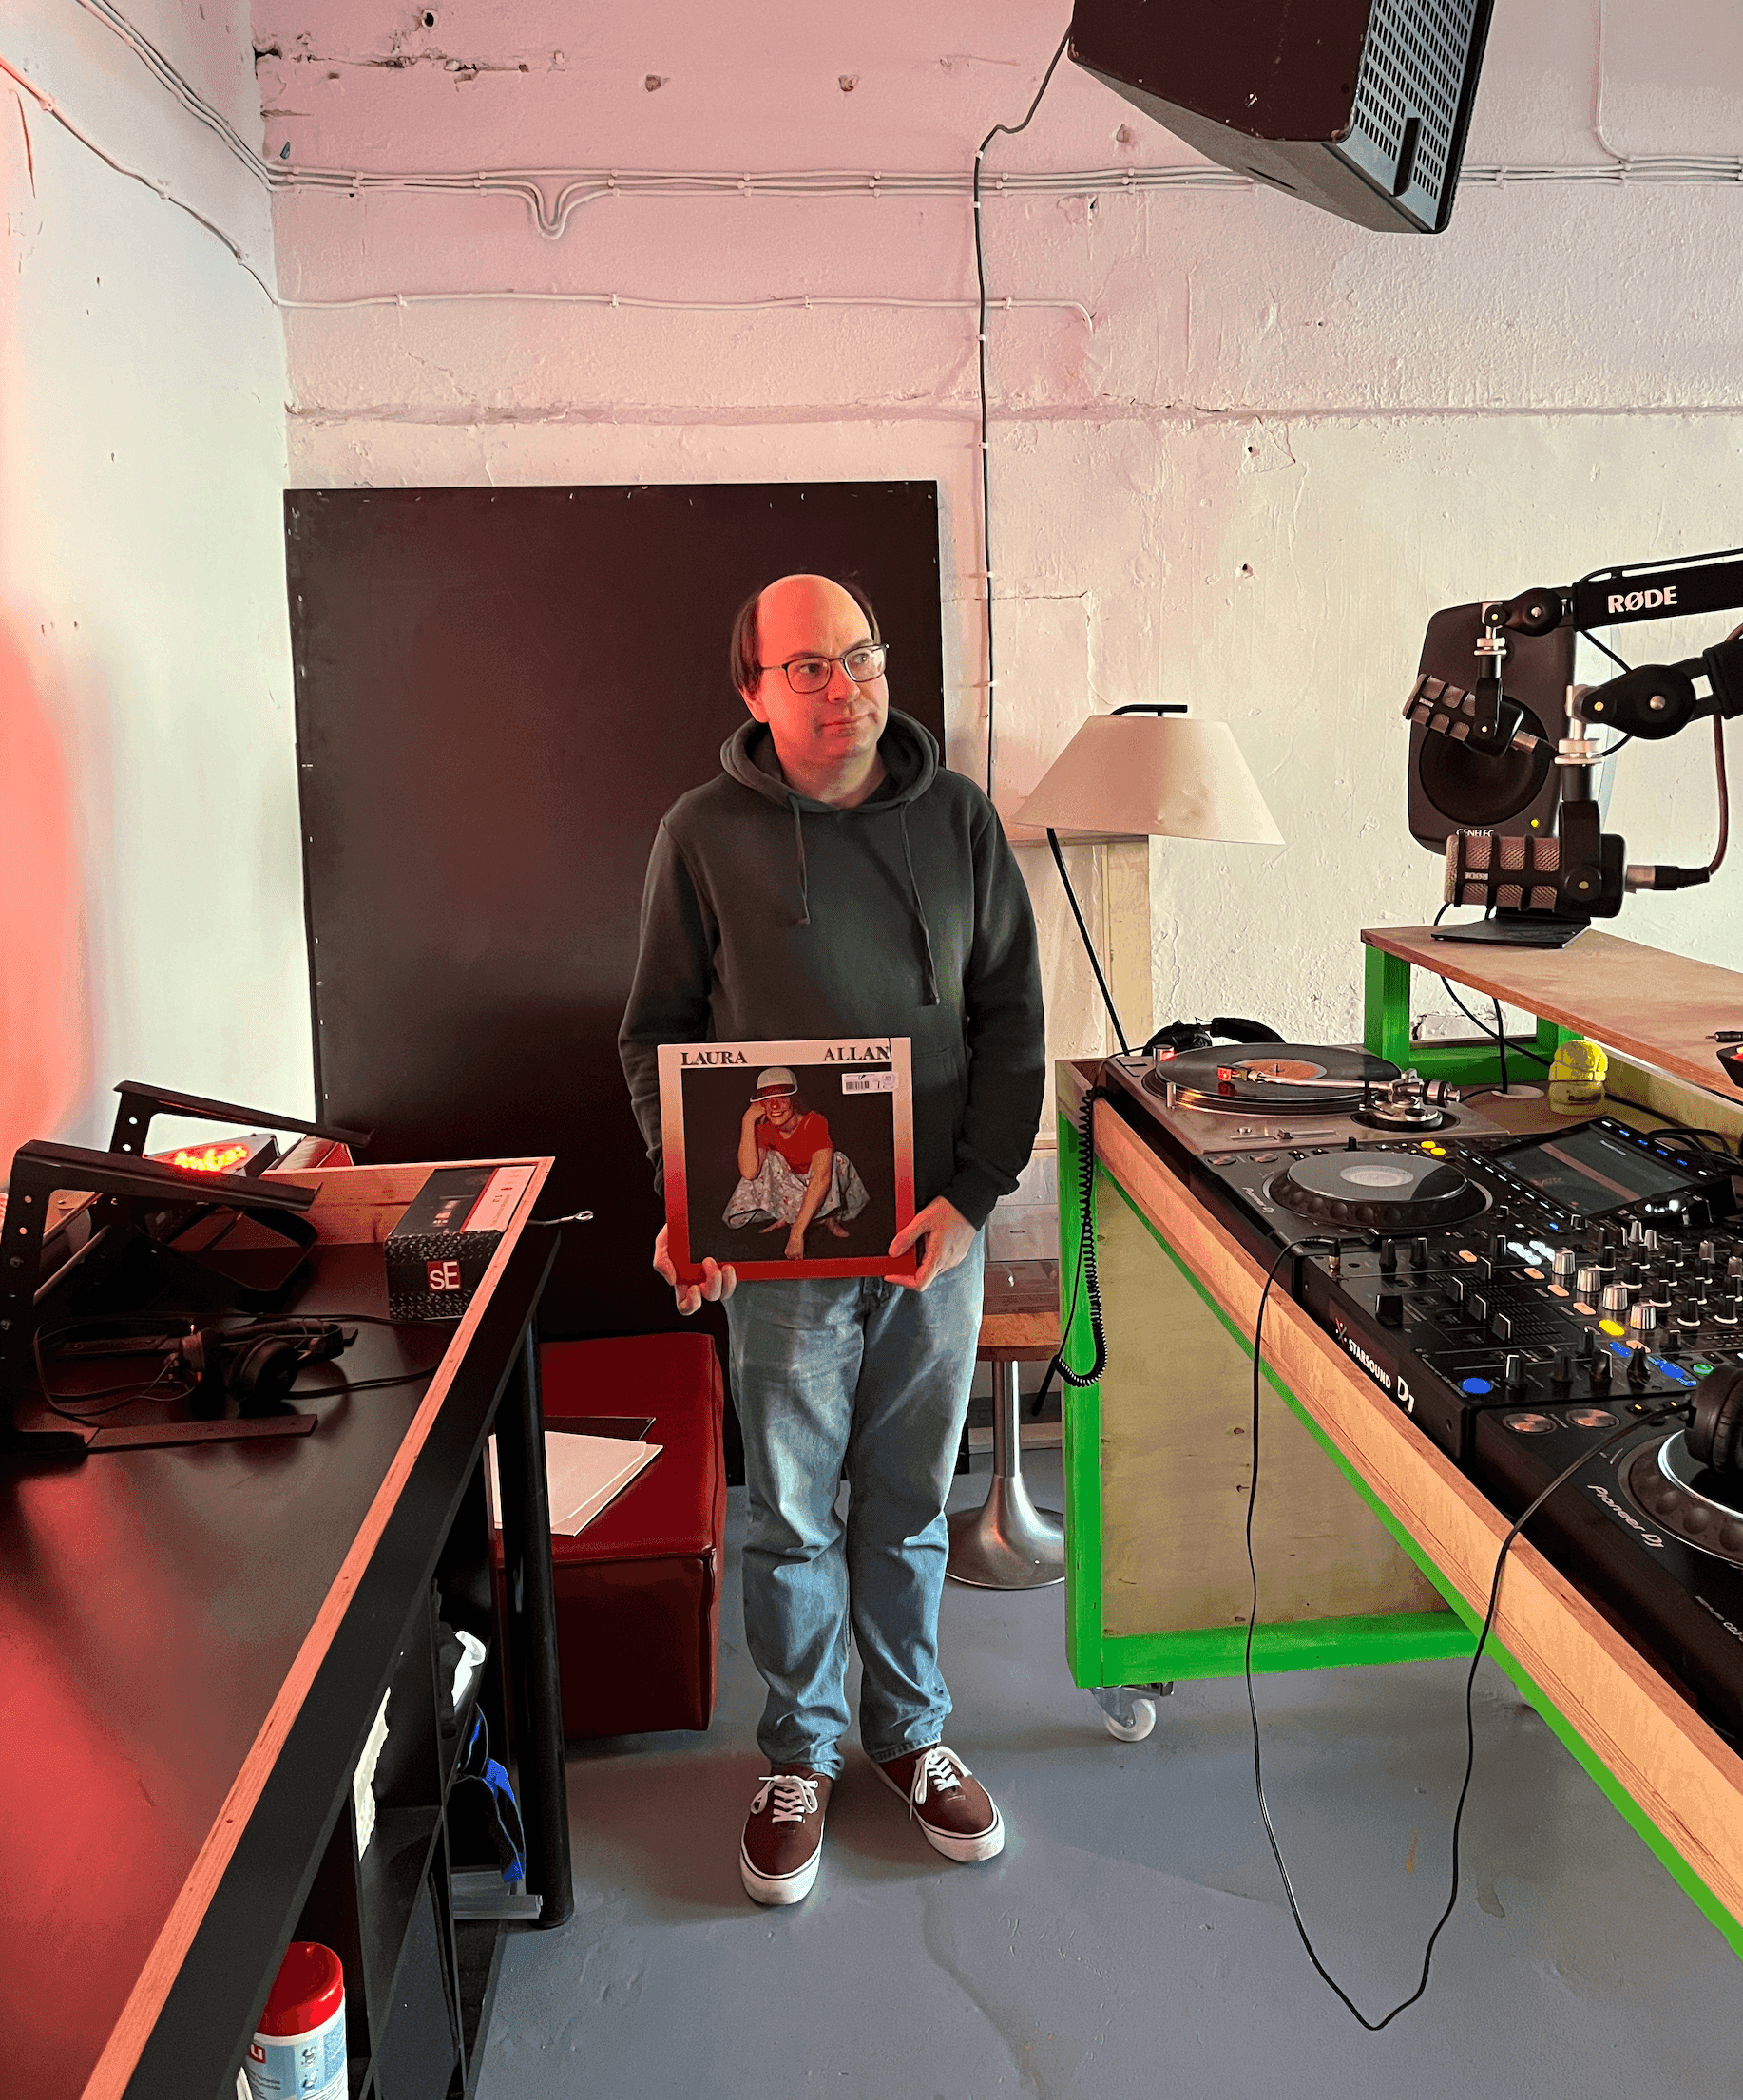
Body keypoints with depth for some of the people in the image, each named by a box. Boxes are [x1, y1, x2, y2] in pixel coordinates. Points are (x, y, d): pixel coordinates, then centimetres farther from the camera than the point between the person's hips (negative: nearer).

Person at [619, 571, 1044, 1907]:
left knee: (909, 1507, 15)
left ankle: (913, 1734, 35)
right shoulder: (705, 834, -2)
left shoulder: (959, 819, 2)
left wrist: (975, 1194, -8)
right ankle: (799, 1758, 30)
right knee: (791, 1515, 10)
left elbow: (1011, 1019, 3)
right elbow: (660, 1033, 2)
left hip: (938, 1232, 2)